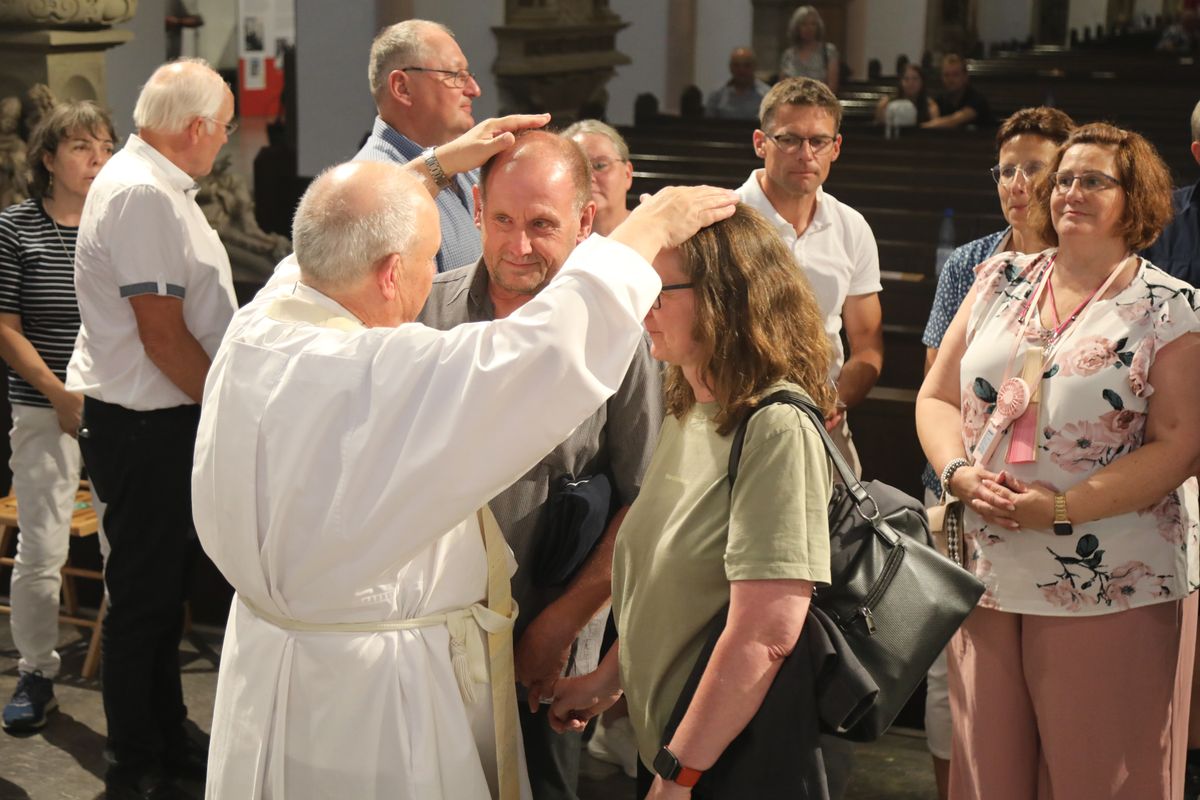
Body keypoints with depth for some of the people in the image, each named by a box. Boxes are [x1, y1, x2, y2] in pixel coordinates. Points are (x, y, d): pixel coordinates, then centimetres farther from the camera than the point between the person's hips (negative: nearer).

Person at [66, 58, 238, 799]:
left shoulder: (154, 185, 14)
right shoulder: (141, 195, -19)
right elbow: (163, 335, -23)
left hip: (163, 423, 10)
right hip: (146, 426, -10)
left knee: (162, 593, 17)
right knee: (144, 596, 1)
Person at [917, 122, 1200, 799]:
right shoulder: (1001, 282, 11)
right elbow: (937, 396, 11)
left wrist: (1062, 508, -17)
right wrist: (960, 473, -9)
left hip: (1113, 589, -4)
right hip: (988, 575, 4)